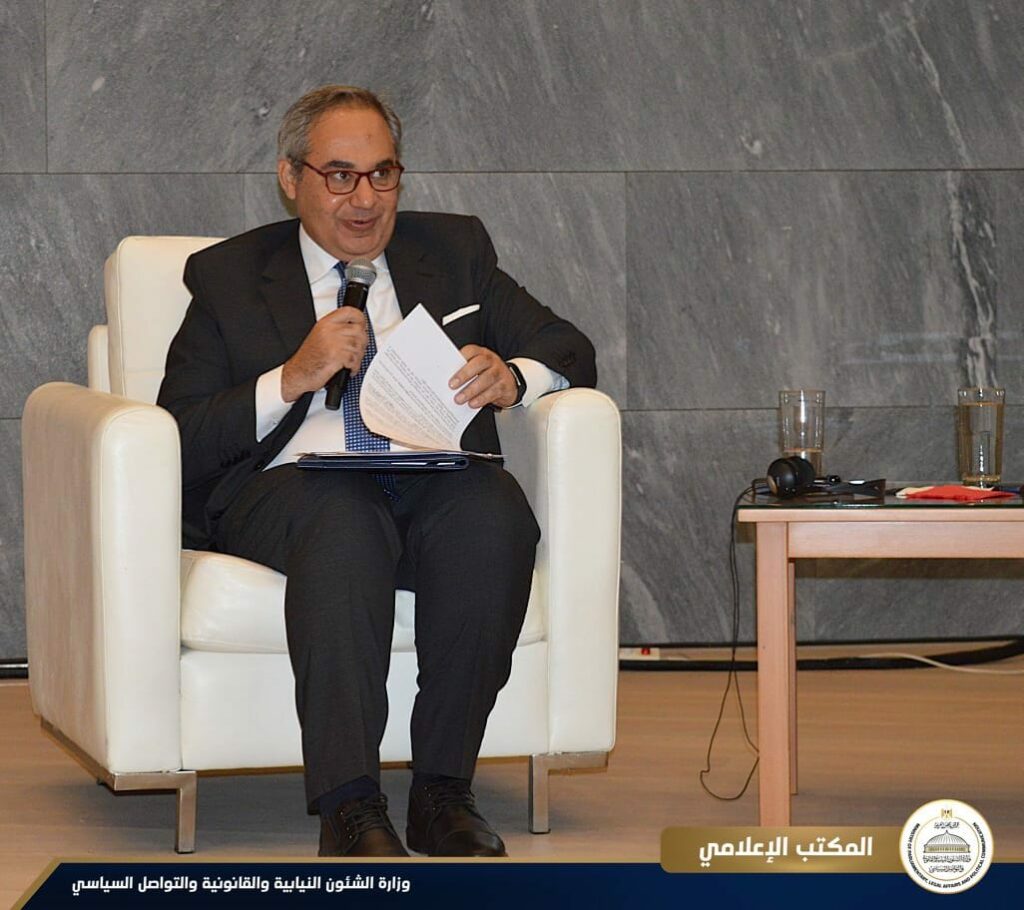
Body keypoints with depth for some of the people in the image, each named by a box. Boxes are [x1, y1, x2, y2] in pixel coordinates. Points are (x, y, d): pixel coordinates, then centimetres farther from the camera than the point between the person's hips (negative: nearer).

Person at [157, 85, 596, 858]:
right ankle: (349, 809, -39)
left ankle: (444, 788, -25)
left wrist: (510, 379, -8)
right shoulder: (229, 276, 14)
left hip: (435, 483, 2)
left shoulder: (454, 250, 22)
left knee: (494, 510, -34)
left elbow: (571, 352, 15)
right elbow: (178, 441, 3)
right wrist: (292, 378, -11)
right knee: (345, 516, -38)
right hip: (287, 485, -2)